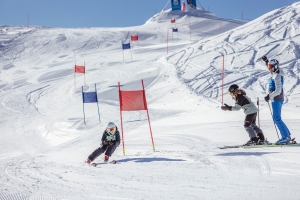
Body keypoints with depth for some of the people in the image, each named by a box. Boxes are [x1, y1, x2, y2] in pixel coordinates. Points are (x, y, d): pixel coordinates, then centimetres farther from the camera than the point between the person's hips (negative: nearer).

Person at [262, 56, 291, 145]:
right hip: (276, 99, 10)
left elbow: (278, 90, -23)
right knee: (277, 118, 14)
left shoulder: (277, 76, -17)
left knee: (277, 118, -10)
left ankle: (286, 137, -10)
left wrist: (270, 96, -28)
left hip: (276, 99, -10)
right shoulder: (275, 73, 10)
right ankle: (287, 135, 20)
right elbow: (271, 68, 36)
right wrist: (266, 61, 34)